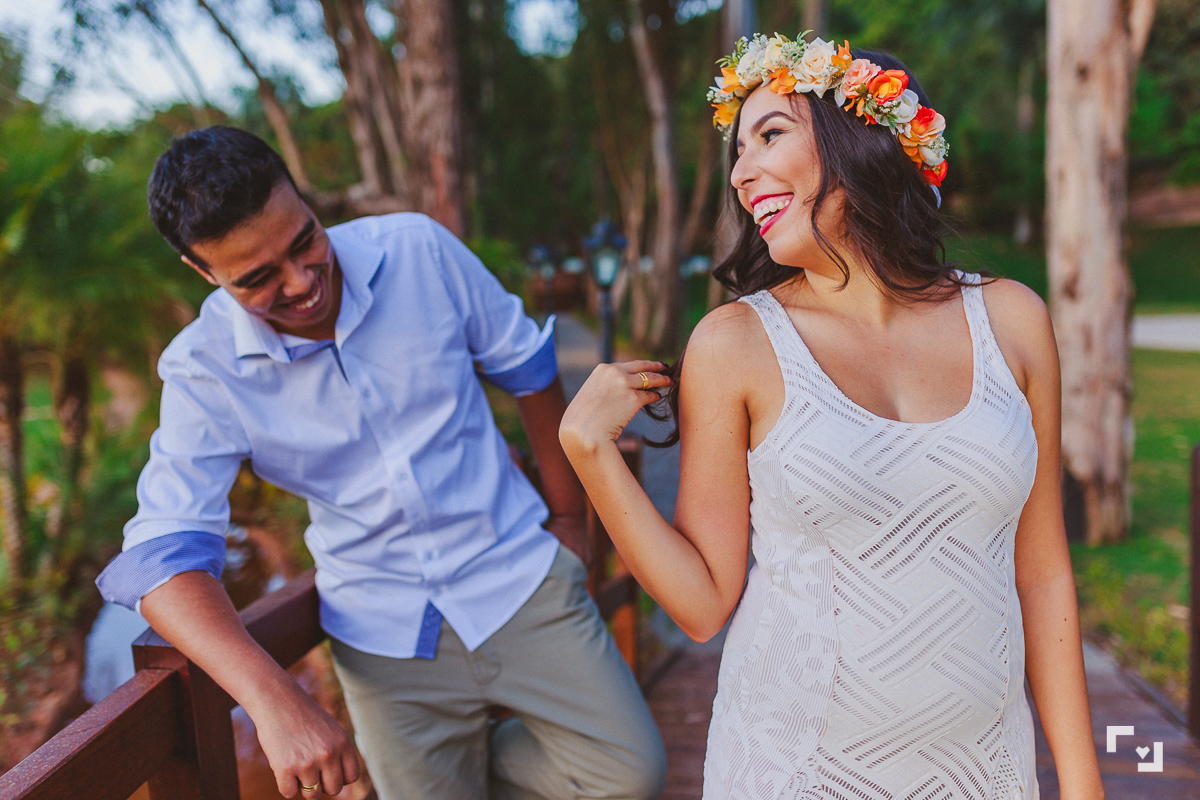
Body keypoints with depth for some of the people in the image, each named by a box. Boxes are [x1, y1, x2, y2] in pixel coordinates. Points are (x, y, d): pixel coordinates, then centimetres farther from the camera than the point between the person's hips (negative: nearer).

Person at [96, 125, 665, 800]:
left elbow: (523, 363, 3)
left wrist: (570, 514, 10)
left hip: (518, 574, 1)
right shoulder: (203, 371, -11)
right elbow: (165, 553, -15)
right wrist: (274, 698, -31)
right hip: (385, 636, 0)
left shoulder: (418, 250, -10)